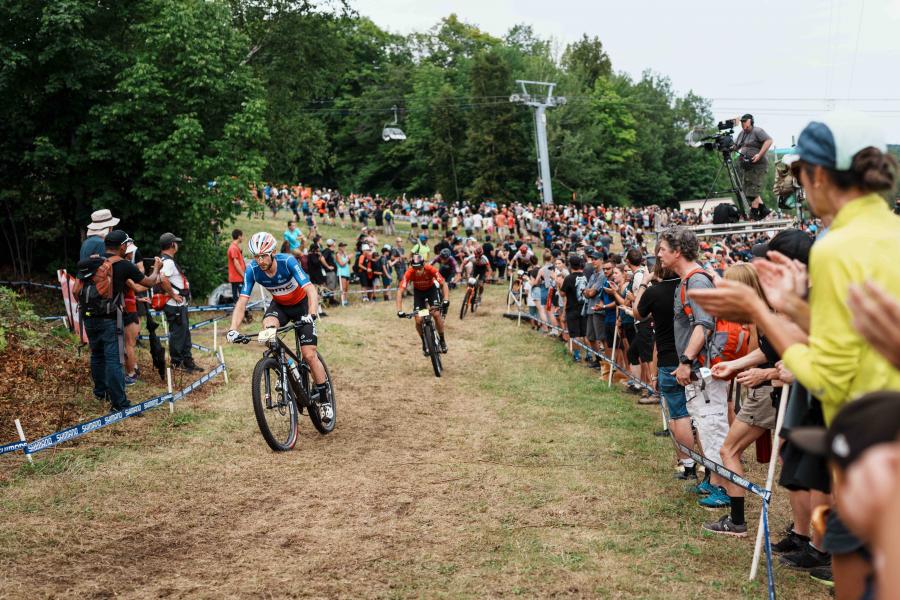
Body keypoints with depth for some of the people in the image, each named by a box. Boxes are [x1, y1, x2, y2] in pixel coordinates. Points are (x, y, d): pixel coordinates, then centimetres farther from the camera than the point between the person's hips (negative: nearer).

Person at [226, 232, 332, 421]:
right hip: (279, 305, 3)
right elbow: (242, 301, -25)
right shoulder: (252, 270, -23)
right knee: (268, 326, -32)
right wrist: (233, 329, -39)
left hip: (301, 304, -3)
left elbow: (311, 290, -39)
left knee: (309, 355, -12)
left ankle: (324, 399, 8)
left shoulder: (287, 261, -32)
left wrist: (311, 315, -56)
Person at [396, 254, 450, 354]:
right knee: (418, 320, -11)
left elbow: (443, 284, -31)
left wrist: (446, 300, -47)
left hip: (431, 289, -1)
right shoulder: (409, 273, -34)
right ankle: (424, 342, 14)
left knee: (436, 314, -19)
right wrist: (399, 310, -45)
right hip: (418, 291, 1)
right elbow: (400, 291, -36)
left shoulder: (431, 270, -34)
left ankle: (442, 340, 2)